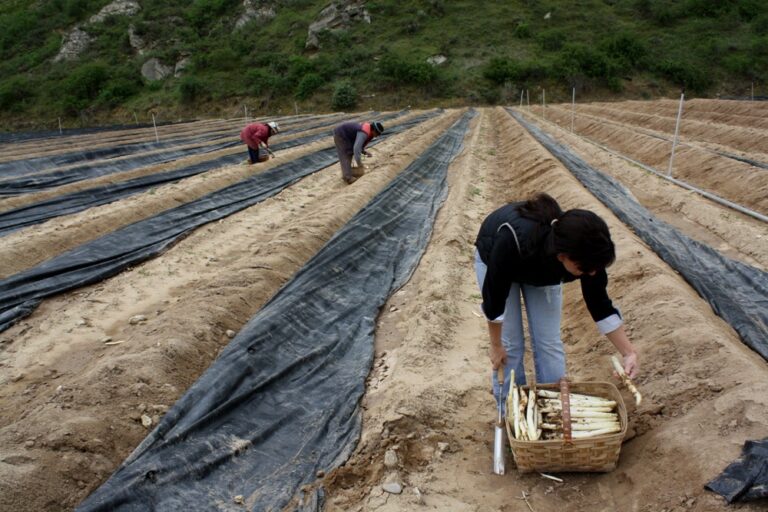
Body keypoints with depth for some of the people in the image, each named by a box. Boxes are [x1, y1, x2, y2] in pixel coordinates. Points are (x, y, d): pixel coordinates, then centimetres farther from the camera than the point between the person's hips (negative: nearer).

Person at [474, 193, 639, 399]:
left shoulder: (586, 253, -33)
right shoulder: (513, 240, -46)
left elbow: (600, 305, -16)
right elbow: (494, 297, -29)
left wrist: (629, 353, -18)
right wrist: (496, 346, -17)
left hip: (544, 267, 3)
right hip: (495, 258, -3)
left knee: (549, 342, -1)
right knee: (509, 344, -5)